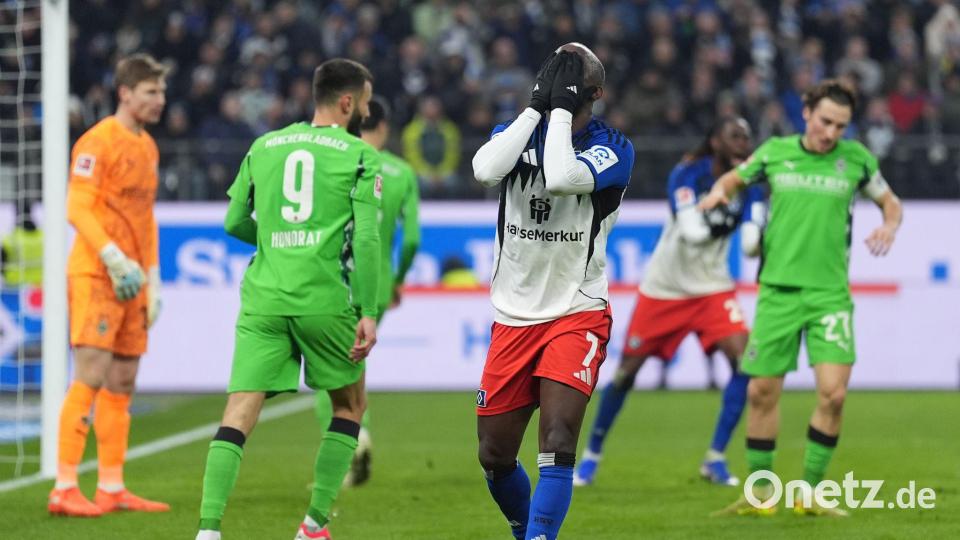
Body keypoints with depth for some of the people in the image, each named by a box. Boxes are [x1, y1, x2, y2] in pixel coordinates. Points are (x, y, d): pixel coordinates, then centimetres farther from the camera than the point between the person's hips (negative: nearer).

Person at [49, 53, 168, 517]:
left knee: (122, 383, 8)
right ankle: (64, 489, -12)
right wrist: (115, 260, -23)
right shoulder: (98, 142, -9)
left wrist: (152, 280, 18)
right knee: (90, 377, -12)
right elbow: (77, 209, -16)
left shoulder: (147, 147, 17)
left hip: (131, 280, 8)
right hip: (95, 274, -8)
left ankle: (111, 488, 13)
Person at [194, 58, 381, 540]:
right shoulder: (359, 155, 2)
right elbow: (366, 239, -7)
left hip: (263, 297, 3)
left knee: (239, 414, -4)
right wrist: (368, 314, -6)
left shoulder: (263, 147, 14)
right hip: (324, 298, -3)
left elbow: (234, 223, 18)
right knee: (349, 406, 18)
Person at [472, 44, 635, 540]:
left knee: (557, 442, -21)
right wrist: (538, 105, -15)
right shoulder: (515, 132, 4)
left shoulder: (611, 147, -7)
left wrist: (561, 107, -16)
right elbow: (486, 170, -20)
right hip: (513, 317, 4)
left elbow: (562, 178, -28)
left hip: (576, 315, -4)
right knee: (495, 456, 9)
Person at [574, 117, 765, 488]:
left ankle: (715, 459, -8)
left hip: (712, 288, 3)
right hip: (664, 287, -3)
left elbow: (751, 244, -18)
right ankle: (592, 454, 22)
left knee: (743, 358, -19)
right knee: (627, 371, 1)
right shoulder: (688, 174, -16)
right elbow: (692, 231, -27)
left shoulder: (748, 185, -6)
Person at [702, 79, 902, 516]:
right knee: (762, 392, 2)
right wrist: (719, 192, -2)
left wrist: (889, 226, -7)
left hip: (830, 292, -1)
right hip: (778, 288, 1)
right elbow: (735, 177, 20)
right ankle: (761, 493, 16)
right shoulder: (775, 152, 3)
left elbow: (890, 202, 15)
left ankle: (810, 493, 2)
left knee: (833, 393, -12)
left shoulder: (856, 158, 2)